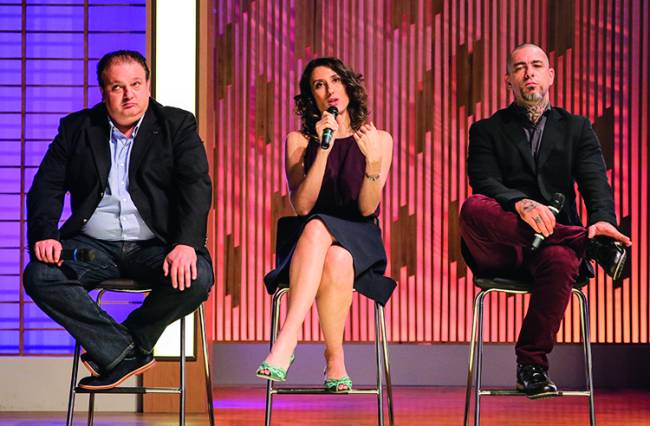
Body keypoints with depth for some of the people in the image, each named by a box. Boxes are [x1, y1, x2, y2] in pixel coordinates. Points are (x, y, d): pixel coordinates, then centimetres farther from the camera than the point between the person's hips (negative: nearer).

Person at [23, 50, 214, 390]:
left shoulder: (177, 126, 6)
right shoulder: (77, 128, 12)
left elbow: (196, 186, -6)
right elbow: (48, 186, 7)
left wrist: (185, 244, -24)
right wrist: (44, 234, -14)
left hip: (154, 245, -1)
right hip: (94, 246, 2)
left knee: (197, 278, -31)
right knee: (39, 276, -25)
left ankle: (122, 350, -8)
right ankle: (124, 352, -18)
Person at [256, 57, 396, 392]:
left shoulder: (379, 139, 6)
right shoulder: (300, 141, 8)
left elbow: (367, 209, -5)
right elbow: (302, 206, -7)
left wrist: (373, 161, -23)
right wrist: (323, 150, -15)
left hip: (359, 243, 0)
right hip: (306, 240, 0)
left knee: (337, 260, -38)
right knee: (316, 228, -38)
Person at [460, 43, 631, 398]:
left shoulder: (576, 128, 19)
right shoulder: (487, 130, 16)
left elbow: (595, 183, 2)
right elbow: (484, 183, -3)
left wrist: (603, 220, -22)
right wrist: (520, 203, -27)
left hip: (556, 242, 0)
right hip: (500, 255, 0)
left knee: (559, 260, -38)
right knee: (473, 209, -34)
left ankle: (531, 364, -25)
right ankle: (589, 244, -30)